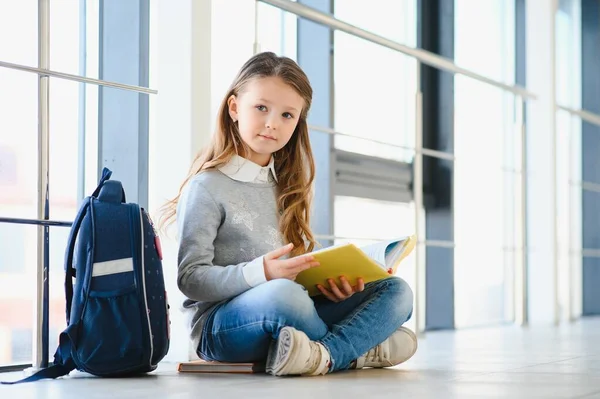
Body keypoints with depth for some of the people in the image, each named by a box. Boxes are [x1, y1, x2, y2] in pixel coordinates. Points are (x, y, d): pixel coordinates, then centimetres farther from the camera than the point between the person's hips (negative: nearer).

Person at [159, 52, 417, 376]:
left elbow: (301, 273, 17)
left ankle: (327, 354, -29)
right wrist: (259, 274, -28)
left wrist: (330, 281, -8)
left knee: (396, 290, -5)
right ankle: (361, 348, -12)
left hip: (288, 322, 7)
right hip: (220, 324, -7)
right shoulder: (207, 187, -4)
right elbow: (190, 278, -12)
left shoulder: (287, 187, 17)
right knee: (282, 293, -39)